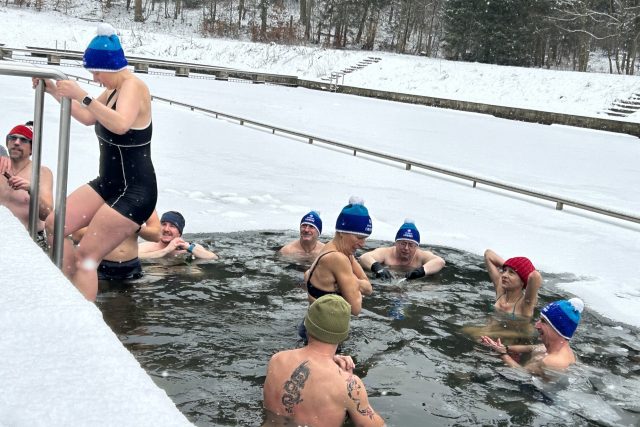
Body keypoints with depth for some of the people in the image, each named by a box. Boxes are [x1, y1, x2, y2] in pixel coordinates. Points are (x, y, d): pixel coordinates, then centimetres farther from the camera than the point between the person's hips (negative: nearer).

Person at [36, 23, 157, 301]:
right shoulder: (115, 90, 11)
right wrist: (55, 92, 16)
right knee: (55, 225, 5)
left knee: (86, 256, -10)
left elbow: (121, 125, -38)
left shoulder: (133, 86, -18)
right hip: (109, 184, 10)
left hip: (134, 192, -10)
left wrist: (82, 96, -39)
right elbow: (88, 118, 25)